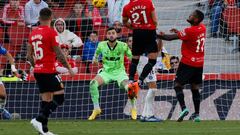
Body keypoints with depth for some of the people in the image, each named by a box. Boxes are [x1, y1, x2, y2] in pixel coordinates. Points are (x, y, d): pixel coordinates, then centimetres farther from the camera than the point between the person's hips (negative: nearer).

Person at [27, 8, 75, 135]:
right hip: (49, 71, -7)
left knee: (46, 99, 10)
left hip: (37, 71, 7)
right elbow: (59, 54, -13)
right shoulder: (51, 32, -12)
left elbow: (29, 55, 13)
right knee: (59, 97, -3)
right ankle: (39, 120, -15)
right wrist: (69, 68, -3)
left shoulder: (33, 33, 9)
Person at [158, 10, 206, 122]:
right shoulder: (202, 28, 3)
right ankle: (197, 114, 7)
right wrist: (179, 32, 18)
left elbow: (171, 37, -12)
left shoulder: (189, 31, -19)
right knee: (195, 88, 11)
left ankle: (183, 108, -20)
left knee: (178, 85, -2)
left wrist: (160, 36, 1)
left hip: (188, 63, -7)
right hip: (199, 63, 7)